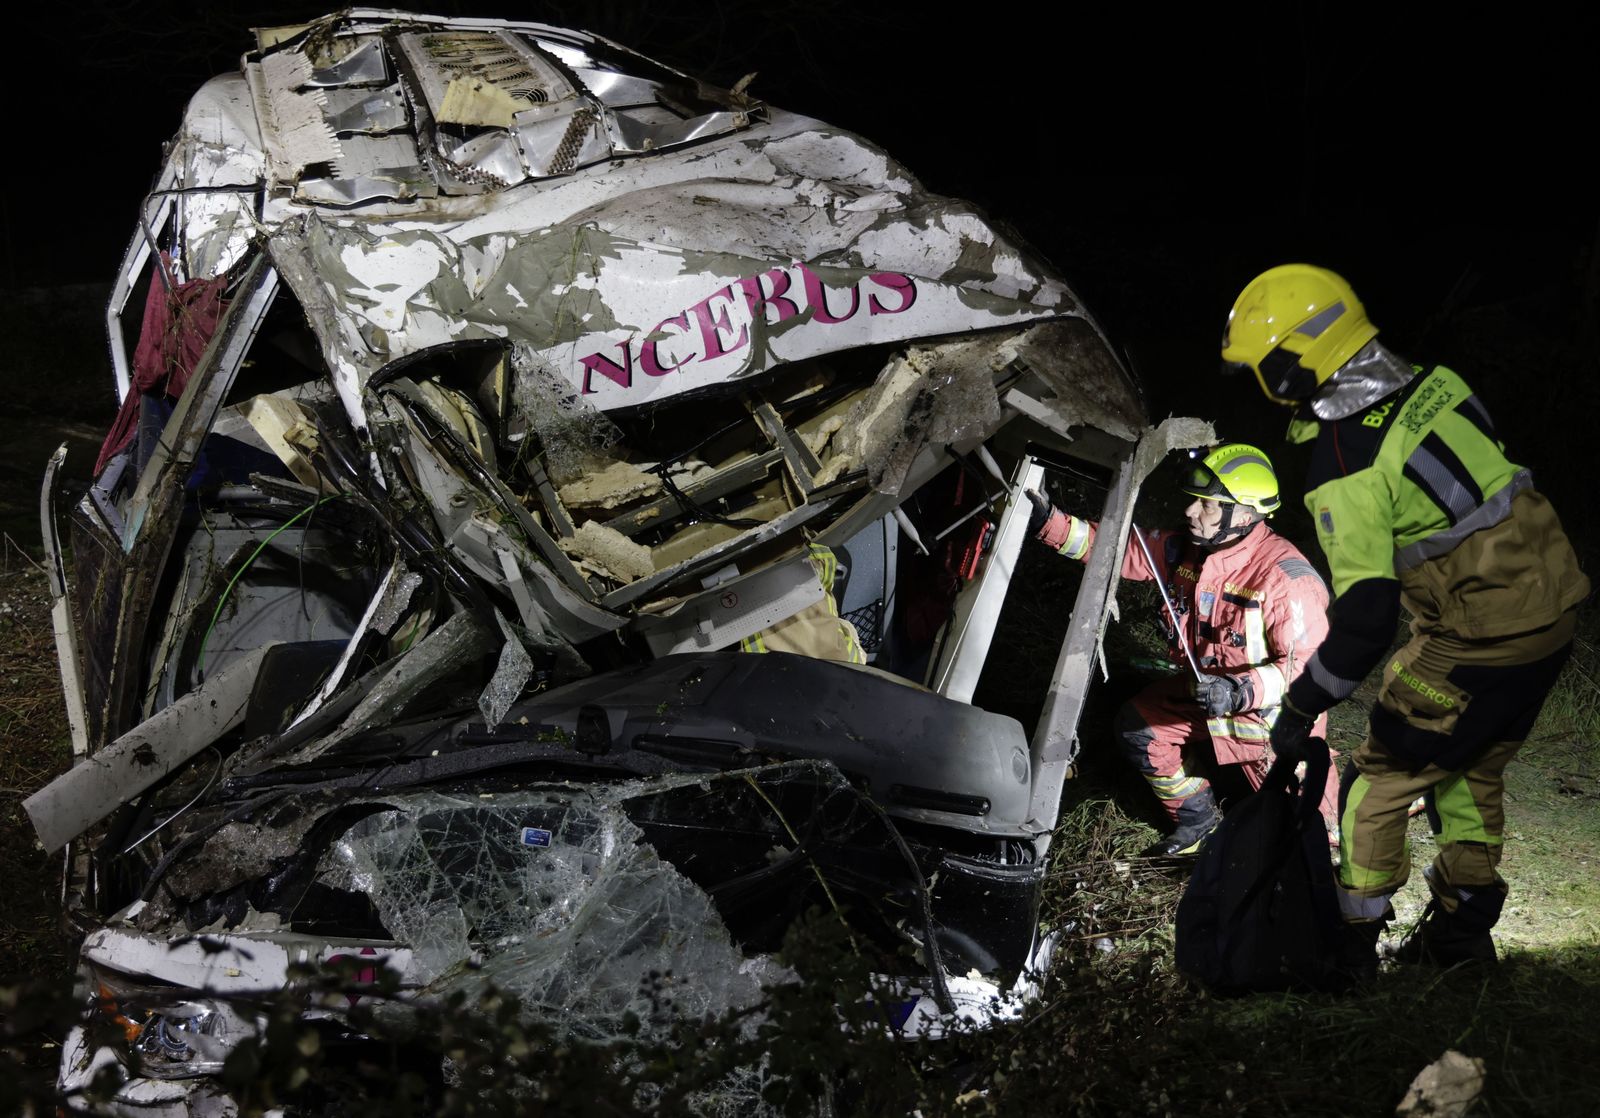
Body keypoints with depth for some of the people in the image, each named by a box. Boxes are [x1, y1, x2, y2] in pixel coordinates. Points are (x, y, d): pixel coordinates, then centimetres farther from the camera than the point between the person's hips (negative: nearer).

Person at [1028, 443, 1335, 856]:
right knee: (1138, 727, 3)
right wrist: (1050, 523, -19)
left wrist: (1241, 692, -41)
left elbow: (1308, 665, -29)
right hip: (1208, 689, 7)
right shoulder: (1185, 551, -9)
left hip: (1272, 709, -7)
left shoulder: (1285, 576, -30)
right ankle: (1198, 820, 19)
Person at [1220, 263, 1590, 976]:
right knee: (1473, 768, 24)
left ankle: (1352, 943, 15)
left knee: (1381, 777, 7)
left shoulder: (1346, 473, -21)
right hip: (1554, 605, 8)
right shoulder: (1436, 384, 1)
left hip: (1481, 642, -8)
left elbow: (1365, 618, -23)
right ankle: (1462, 926, 35)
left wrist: (1301, 709, -14)